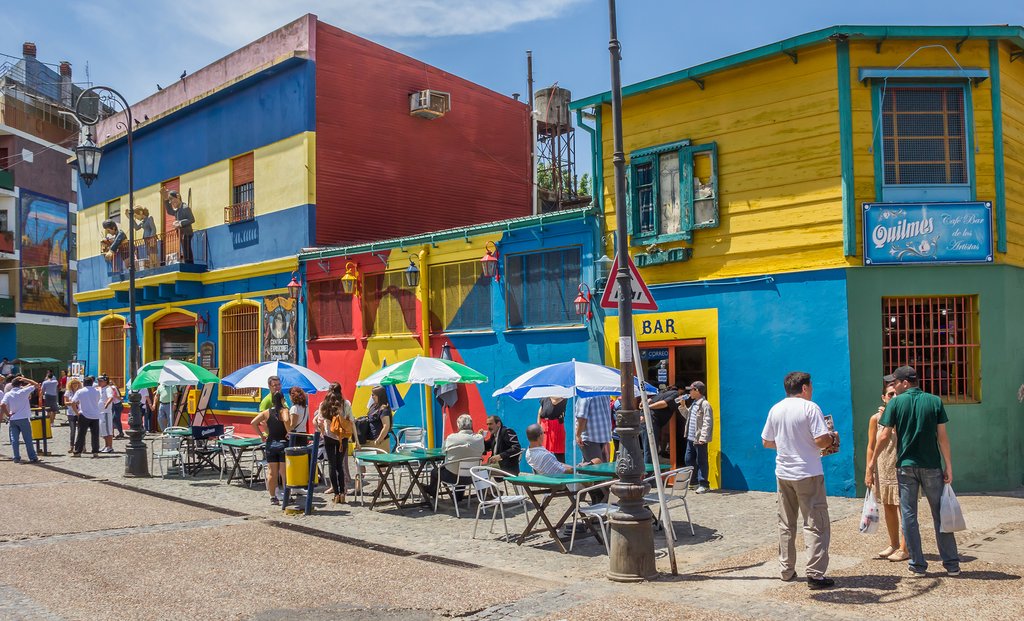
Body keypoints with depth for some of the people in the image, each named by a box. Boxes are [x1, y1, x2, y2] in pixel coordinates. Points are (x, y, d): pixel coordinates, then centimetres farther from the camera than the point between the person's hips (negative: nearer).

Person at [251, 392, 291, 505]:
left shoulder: (266, 412, 5)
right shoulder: (284, 410, -9)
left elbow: (253, 422, -1)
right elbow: (286, 420, -30)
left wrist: (261, 435, 5)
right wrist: (288, 432, -17)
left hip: (270, 444, 4)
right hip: (283, 444, -4)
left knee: (271, 472, 10)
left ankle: (273, 497, 13)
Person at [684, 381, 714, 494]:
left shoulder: (705, 404, -13)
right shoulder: (694, 404, 16)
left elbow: (707, 423, -19)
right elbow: (688, 416, 30)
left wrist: (703, 437, -24)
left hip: (700, 439, -9)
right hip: (691, 438, 9)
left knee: (701, 462, -2)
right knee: (688, 459, 14)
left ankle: (703, 484, 4)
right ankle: (693, 480, 26)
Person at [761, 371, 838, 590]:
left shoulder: (775, 409, 6)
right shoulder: (810, 408, -12)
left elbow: (766, 442, 12)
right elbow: (821, 441, -19)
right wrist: (833, 438, 2)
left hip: (783, 473, 6)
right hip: (807, 474, -6)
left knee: (786, 525, 15)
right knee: (816, 524, 0)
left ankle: (787, 570, 20)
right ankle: (815, 574, -5)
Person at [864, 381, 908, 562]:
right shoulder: (876, 418, 3)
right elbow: (871, 447, 5)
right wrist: (869, 471, 1)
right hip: (883, 469, 4)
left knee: (904, 508, -3)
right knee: (888, 508, 13)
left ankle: (905, 548, 4)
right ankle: (894, 545, 27)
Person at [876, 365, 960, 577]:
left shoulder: (895, 403, -3)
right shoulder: (934, 401, 1)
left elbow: (884, 436, -5)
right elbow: (942, 436, -1)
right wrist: (949, 466, 3)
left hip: (905, 465, -1)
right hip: (931, 465, 2)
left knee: (909, 515, 6)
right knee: (940, 514, 10)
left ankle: (918, 565, 8)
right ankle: (952, 564, 15)